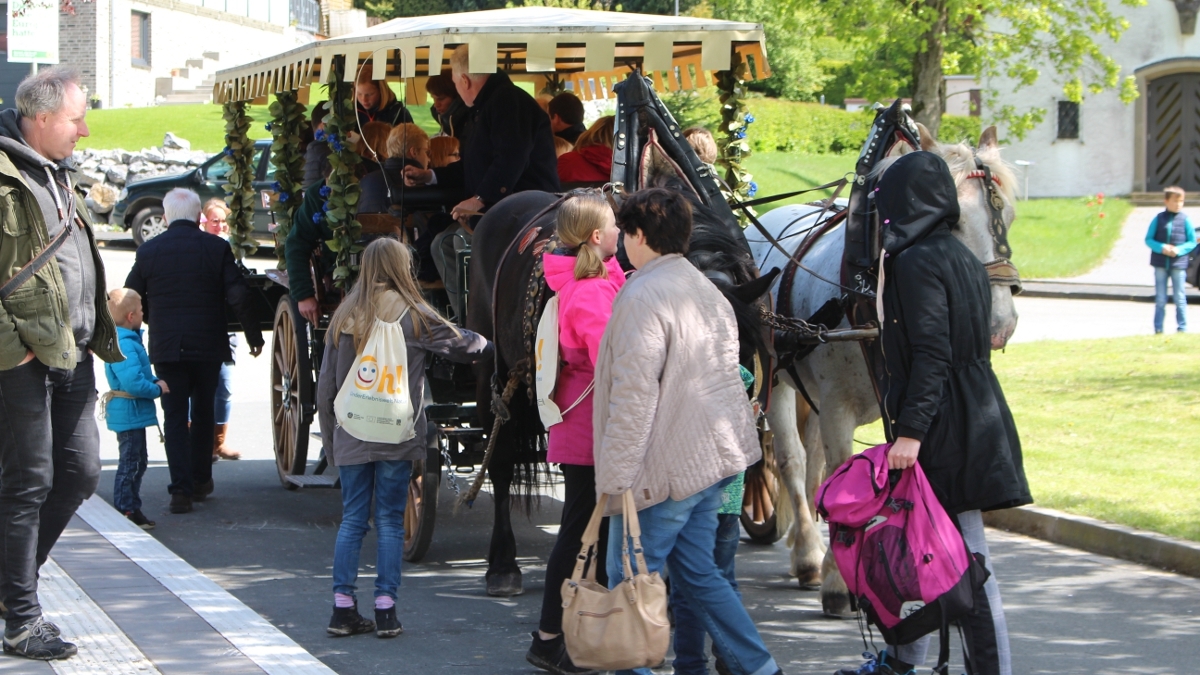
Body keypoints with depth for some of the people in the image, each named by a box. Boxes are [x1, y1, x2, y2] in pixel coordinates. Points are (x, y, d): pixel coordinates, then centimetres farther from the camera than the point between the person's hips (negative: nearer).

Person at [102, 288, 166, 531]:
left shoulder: (129, 340, 12)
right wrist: (157, 388, -16)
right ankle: (126, 510, 1)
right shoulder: (125, 346, -24)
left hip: (132, 413, 11)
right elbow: (133, 382, -30)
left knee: (137, 461, 18)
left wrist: (155, 381, 3)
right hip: (130, 413, -11)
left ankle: (130, 508, 26)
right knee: (130, 463, -5)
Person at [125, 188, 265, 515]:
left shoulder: (148, 251, -1)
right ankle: (200, 481, 25)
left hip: (166, 348, 0)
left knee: (175, 417, 3)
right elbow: (239, 296, -9)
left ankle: (181, 489, -7)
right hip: (208, 346, 0)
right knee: (203, 413, 17)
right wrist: (254, 335, 3)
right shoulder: (217, 248, -4)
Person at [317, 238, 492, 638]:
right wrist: (490, 347, 24)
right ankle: (385, 610, 3)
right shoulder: (413, 315, -5)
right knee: (390, 520, 4)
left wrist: (330, 438, 15)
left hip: (350, 437, 3)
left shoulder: (344, 317, 4)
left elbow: (326, 385, 6)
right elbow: (463, 346, 2)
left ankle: (343, 609, 8)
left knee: (352, 519, 9)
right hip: (396, 437, -3)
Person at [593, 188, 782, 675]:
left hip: (665, 469, -9)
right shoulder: (707, 290, 14)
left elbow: (634, 395, -21)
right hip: (714, 459, 9)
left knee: (630, 579, 0)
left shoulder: (643, 297, -16)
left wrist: (615, 478, -18)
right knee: (696, 571, 15)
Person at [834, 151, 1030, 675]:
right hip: (975, 412, 9)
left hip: (944, 428, -9)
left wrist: (911, 430, -24)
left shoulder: (916, 263, -15)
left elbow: (930, 354, -22)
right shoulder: (962, 257, 13)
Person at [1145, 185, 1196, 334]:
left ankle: (1182, 328, 8)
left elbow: (1192, 242, 1)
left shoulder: (1185, 220, -2)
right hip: (1160, 264, 1)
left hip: (1178, 264, -1)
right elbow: (1148, 239, 2)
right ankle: (1158, 329, 13)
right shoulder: (1159, 219, 1)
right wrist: (1162, 248, -16)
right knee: (1160, 299, 8)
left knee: (1180, 298, 3)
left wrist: (1179, 250, -17)